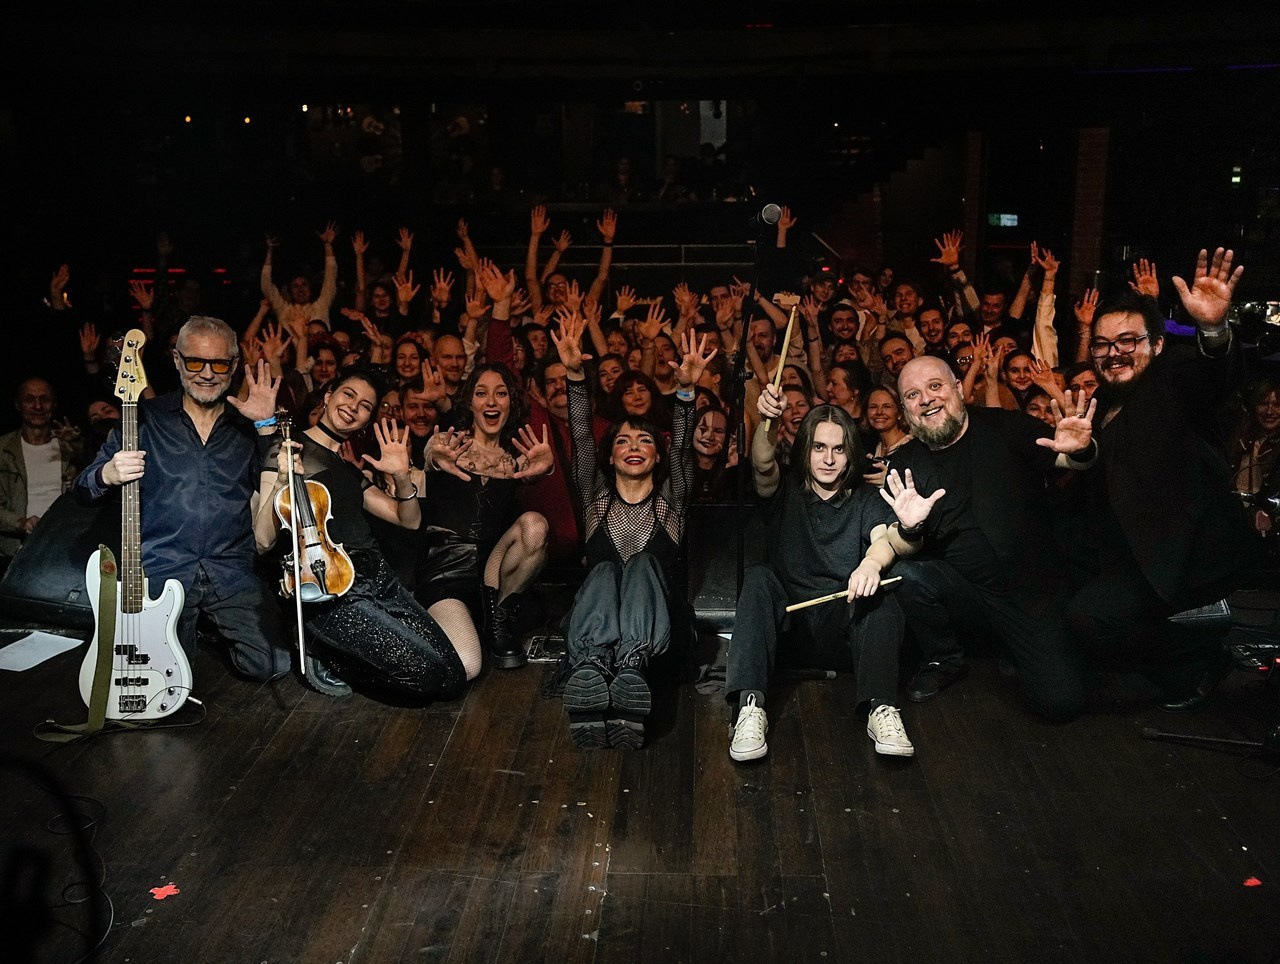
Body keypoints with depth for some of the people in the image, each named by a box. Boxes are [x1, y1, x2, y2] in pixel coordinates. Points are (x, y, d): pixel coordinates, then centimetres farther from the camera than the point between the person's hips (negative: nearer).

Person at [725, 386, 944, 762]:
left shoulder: (867, 500, 8)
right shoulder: (784, 492, 9)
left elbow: (888, 539, -15)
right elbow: (763, 466, -15)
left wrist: (908, 530, -41)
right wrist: (768, 422, -38)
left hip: (846, 631, 0)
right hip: (788, 628, 0)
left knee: (878, 590, -29)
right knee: (759, 576, -28)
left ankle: (881, 709, -40)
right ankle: (750, 706, -38)